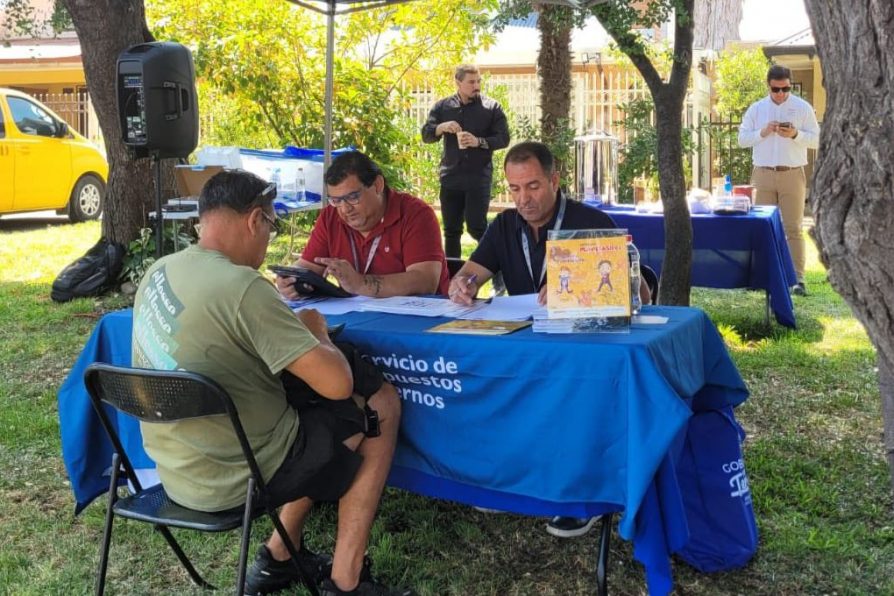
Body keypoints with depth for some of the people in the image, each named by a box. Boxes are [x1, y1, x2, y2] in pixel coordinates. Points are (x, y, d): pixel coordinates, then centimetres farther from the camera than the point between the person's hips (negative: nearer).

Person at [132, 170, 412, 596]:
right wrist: (315, 333, -3)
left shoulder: (158, 274, 2)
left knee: (318, 416, 27)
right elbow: (337, 384, -23)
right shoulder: (241, 286, -25)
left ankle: (277, 559, 28)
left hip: (176, 469, 8)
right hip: (234, 477, -8)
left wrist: (293, 332, 8)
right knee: (380, 413, 11)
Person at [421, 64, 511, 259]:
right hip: (450, 177, 3)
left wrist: (479, 142, -18)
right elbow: (426, 135, 6)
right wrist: (442, 127, -15)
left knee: (476, 227, -9)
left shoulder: (491, 107, 2)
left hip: (479, 177, -3)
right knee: (451, 230, 8)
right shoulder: (442, 107, 9)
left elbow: (503, 138, -2)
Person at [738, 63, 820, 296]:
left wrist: (795, 134, -17)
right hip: (763, 174, 2)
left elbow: (816, 139, 1)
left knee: (793, 228, -3)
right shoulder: (756, 109, 7)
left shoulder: (803, 107, 3)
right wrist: (763, 132, -13)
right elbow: (742, 139, 4)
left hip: (792, 175, -2)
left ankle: (797, 278, -4)